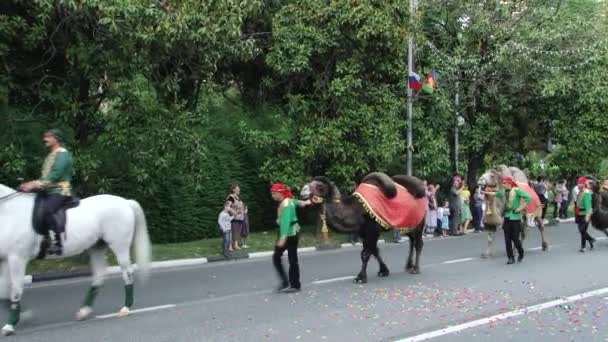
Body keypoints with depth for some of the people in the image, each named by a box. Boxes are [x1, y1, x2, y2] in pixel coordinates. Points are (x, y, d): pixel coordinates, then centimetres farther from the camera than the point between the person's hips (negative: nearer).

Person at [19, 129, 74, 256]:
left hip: (60, 192, -10)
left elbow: (55, 176, -19)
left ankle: (57, 243, -32)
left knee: (46, 210, -33)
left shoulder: (63, 154, -8)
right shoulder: (50, 155, 20)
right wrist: (30, 184, 4)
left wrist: (35, 184, -21)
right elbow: (45, 177, 19)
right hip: (48, 192, 10)